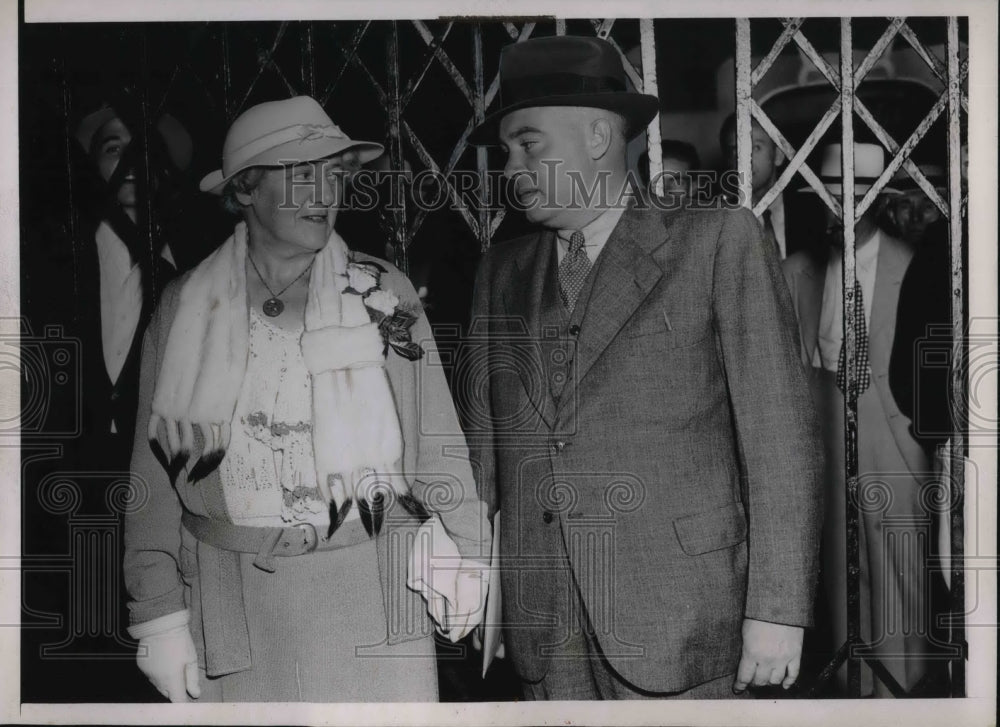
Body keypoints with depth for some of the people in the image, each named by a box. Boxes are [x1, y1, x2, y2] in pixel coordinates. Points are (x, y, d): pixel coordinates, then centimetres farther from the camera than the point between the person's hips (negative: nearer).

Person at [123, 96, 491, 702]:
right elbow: (155, 468, 5)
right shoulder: (186, 307, 3)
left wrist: (467, 559, 3)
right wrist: (159, 614, 2)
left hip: (372, 591, 0)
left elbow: (435, 440, 3)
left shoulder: (384, 294, 2)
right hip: (233, 602, 1)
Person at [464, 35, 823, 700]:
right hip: (544, 631, 4)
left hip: (678, 620, -4)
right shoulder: (502, 272, 13)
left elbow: (780, 434, -5)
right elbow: (481, 443, 12)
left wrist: (778, 611, -9)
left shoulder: (719, 242, -2)